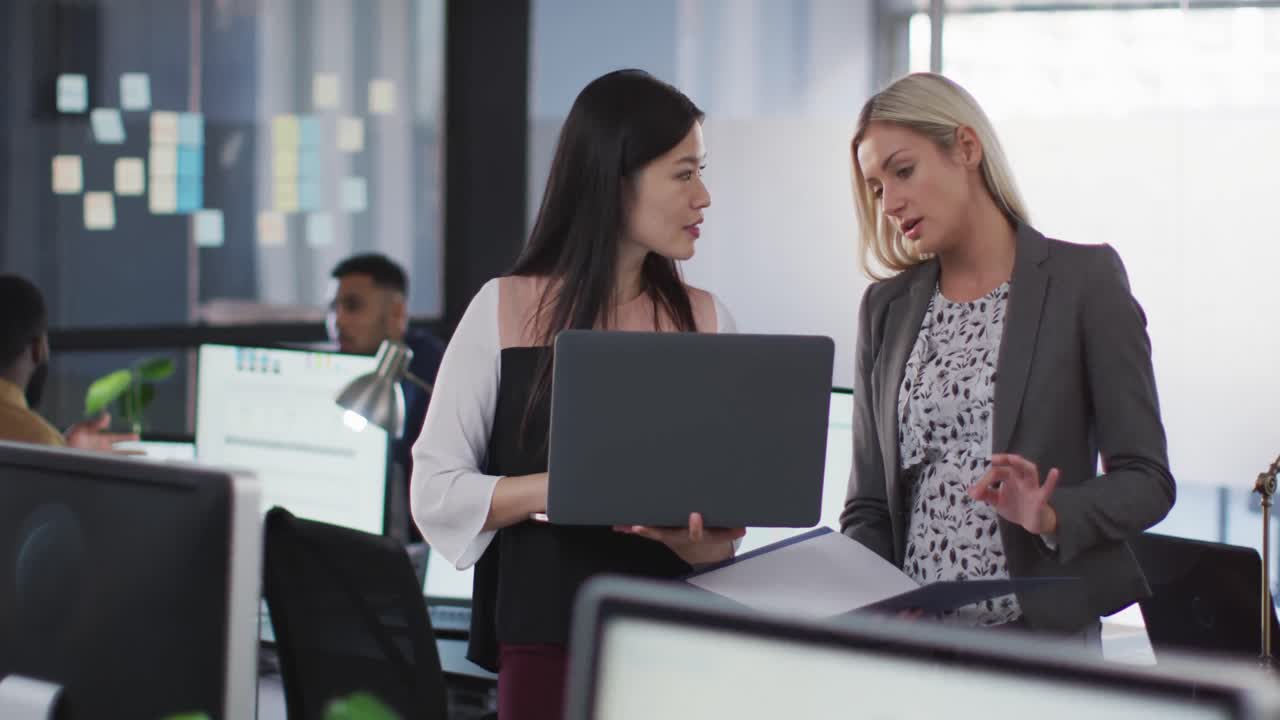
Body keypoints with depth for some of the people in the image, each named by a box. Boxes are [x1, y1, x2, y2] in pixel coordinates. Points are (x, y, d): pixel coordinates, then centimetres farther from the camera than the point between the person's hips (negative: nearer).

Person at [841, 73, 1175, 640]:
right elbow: (868, 504, 10)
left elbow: (1146, 480, -3)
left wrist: (1050, 516, -21)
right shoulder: (885, 307, 11)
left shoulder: (1085, 278, -1)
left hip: (1042, 636, -4)